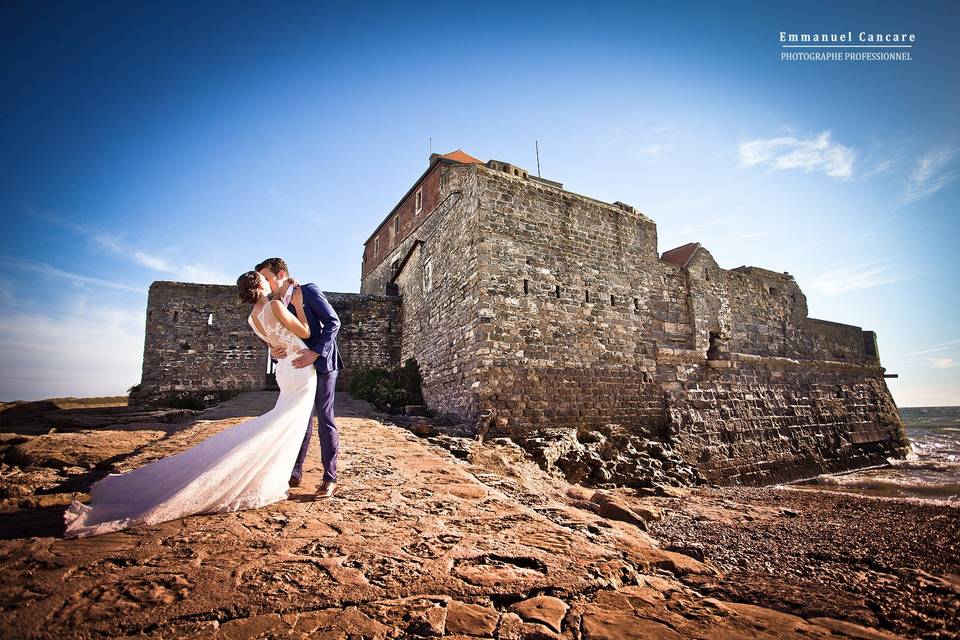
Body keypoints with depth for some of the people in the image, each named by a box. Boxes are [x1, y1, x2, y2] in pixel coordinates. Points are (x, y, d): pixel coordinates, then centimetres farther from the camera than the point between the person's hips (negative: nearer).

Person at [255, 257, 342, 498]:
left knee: (325, 419, -3)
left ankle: (330, 479, 4)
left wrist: (316, 352, -23)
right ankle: (295, 473, 22)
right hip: (300, 367, 7)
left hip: (321, 363, -6)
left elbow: (333, 322, -13)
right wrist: (274, 352, -9)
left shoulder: (308, 291, -6)